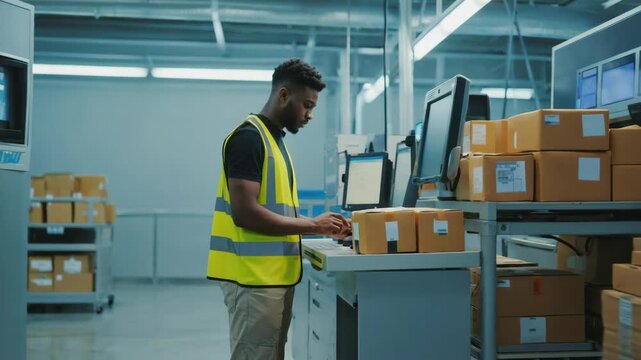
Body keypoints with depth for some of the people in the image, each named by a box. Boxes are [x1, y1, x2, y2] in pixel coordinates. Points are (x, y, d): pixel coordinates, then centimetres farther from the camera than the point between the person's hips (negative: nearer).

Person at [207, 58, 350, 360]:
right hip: (254, 276, -10)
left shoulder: (274, 140, 16)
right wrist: (312, 226, -15)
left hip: (274, 275, 10)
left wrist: (317, 224, 8)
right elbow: (245, 213, -22)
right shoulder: (249, 138, -14)